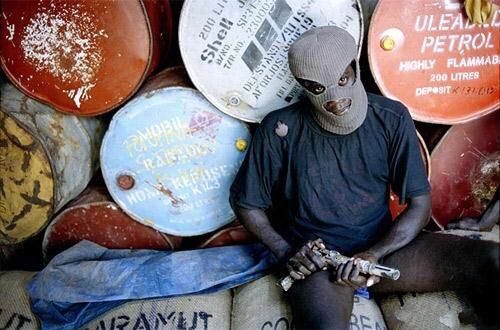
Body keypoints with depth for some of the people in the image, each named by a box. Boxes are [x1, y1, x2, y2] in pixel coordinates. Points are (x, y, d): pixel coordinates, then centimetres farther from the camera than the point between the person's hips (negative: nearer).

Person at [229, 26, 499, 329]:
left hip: (382, 247, 3)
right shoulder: (281, 130, -7)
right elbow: (245, 203, 4)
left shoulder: (392, 119, -2)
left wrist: (374, 254, -17)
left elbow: (420, 205, -1)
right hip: (317, 259, -3)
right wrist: (286, 252, -10)